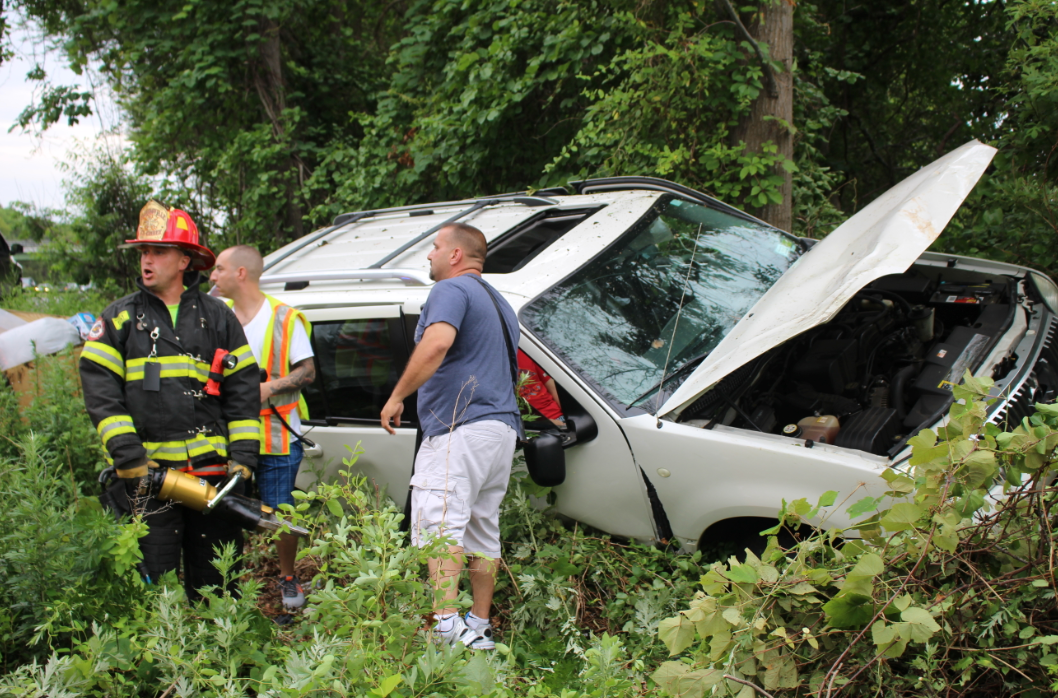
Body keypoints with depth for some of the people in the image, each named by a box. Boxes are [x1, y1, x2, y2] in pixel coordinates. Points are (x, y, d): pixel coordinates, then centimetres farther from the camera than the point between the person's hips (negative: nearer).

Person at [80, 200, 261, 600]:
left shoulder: (217, 318, 10)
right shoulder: (120, 319, 7)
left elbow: (242, 389, 8)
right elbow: (100, 392, -1)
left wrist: (243, 457, -1)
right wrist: (128, 456, -11)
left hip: (212, 470, 1)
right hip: (146, 473, -1)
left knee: (219, 581, 9)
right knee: (153, 584, 2)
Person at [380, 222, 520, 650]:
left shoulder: (452, 290, -5)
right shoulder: (499, 303, 25)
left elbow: (437, 342, -25)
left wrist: (397, 396, -19)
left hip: (460, 427, -10)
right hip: (502, 426, 10)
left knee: (438, 522, -16)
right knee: (483, 530, 11)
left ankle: (447, 623, -28)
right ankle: (479, 628, 15)